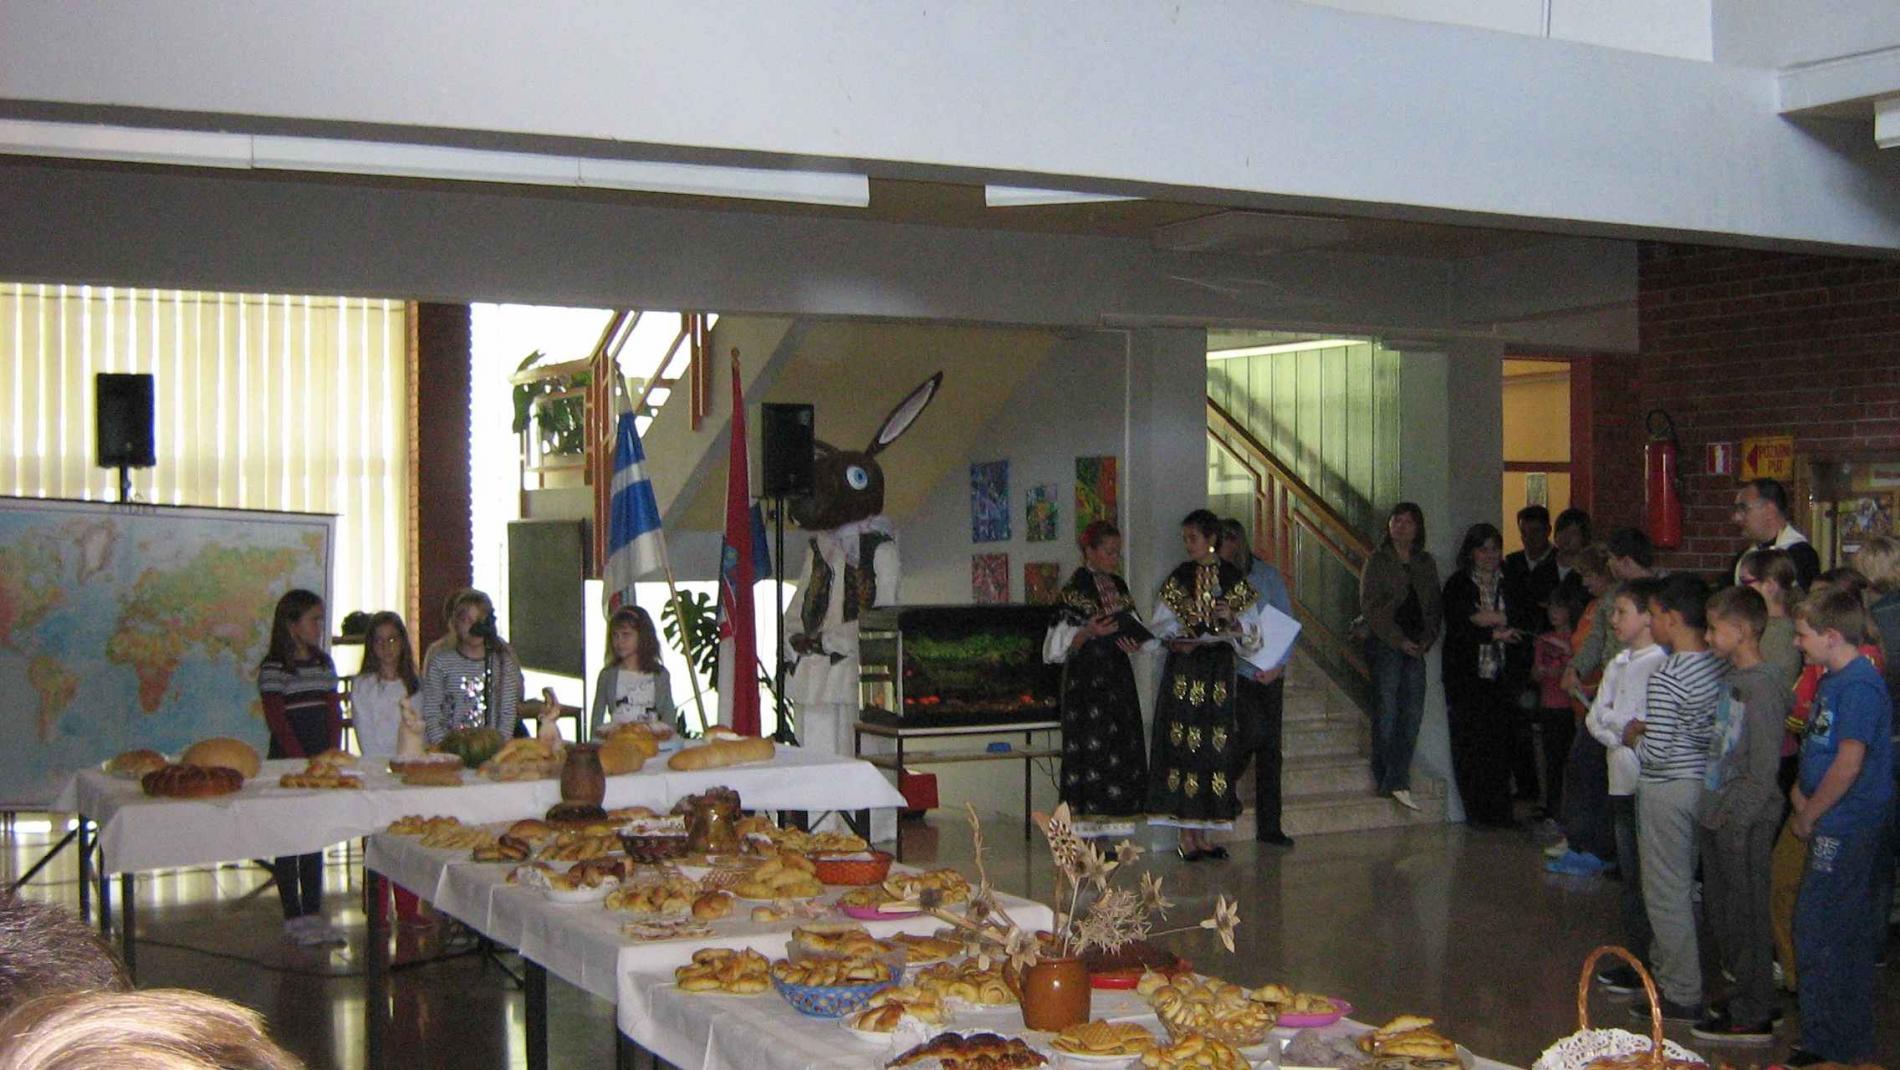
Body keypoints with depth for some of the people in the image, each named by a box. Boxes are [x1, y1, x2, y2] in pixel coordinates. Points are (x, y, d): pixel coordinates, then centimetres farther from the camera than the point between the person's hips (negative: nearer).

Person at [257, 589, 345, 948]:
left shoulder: (324, 663, 12)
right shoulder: (273, 668, -8)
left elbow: (335, 713, 11)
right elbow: (276, 719, -13)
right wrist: (304, 762, -18)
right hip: (289, 763, -6)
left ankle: (314, 913, 15)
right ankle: (293, 918, 5)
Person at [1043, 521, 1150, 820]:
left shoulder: (1118, 586, 12)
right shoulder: (1075, 590, -8)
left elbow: (1131, 628, 20)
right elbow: (1059, 646, -10)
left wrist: (1134, 644, -2)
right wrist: (1088, 632, -25)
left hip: (1118, 678, 7)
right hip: (1087, 680, -7)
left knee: (1124, 747, 3)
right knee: (1092, 749, -9)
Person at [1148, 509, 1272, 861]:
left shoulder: (1235, 580, 5)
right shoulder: (1178, 578, 5)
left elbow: (1249, 629, 4)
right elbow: (1162, 626, 5)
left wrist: (1231, 619, -16)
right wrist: (1178, 641, -14)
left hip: (1218, 673, 1)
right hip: (1183, 670, -1)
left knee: (1214, 749, 2)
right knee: (1184, 748, -5)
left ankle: (1202, 834, 12)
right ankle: (1187, 835, 0)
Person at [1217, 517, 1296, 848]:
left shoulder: (1267, 575, 6)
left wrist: (1278, 664, -6)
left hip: (1269, 672, 2)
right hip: (1233, 670, -2)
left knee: (1270, 748, 4)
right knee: (1255, 732, -20)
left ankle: (1269, 827, 11)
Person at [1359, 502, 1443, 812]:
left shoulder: (1426, 563, 14)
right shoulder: (1377, 560, 0)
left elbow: (1435, 606, 15)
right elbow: (1370, 607, -7)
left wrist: (1427, 639, -2)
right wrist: (1400, 640, -12)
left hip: (1415, 647, 5)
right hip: (1385, 644, -5)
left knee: (1413, 714, -1)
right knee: (1387, 711, -5)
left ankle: (1396, 782, 2)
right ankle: (1392, 782, 3)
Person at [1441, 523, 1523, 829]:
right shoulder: (1458, 585, 1)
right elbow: (1456, 628, -10)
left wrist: (1496, 618, -12)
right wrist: (1495, 634, -18)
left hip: (1499, 676, 3)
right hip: (1466, 675, -3)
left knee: (1500, 741, -2)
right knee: (1469, 743, -4)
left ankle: (1499, 811, 5)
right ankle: (1476, 812, 3)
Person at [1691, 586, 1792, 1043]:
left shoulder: (1762, 687, -19)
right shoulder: (1732, 677, 10)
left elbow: (1762, 770, -20)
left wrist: (1732, 816, -17)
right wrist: (1714, 812, 13)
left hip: (1745, 822, -9)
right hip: (1719, 817, 9)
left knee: (1745, 917, 0)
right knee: (1719, 912, 17)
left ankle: (1753, 1016, 10)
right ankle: (1747, 994, 30)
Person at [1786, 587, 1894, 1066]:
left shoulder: (1859, 685, -19)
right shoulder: (1834, 679, 12)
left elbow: (1849, 765, -22)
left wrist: (1809, 815, -13)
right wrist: (1802, 791, 7)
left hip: (1846, 829, -10)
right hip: (1834, 826, 10)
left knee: (1820, 935, -5)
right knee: (1849, 934, 17)